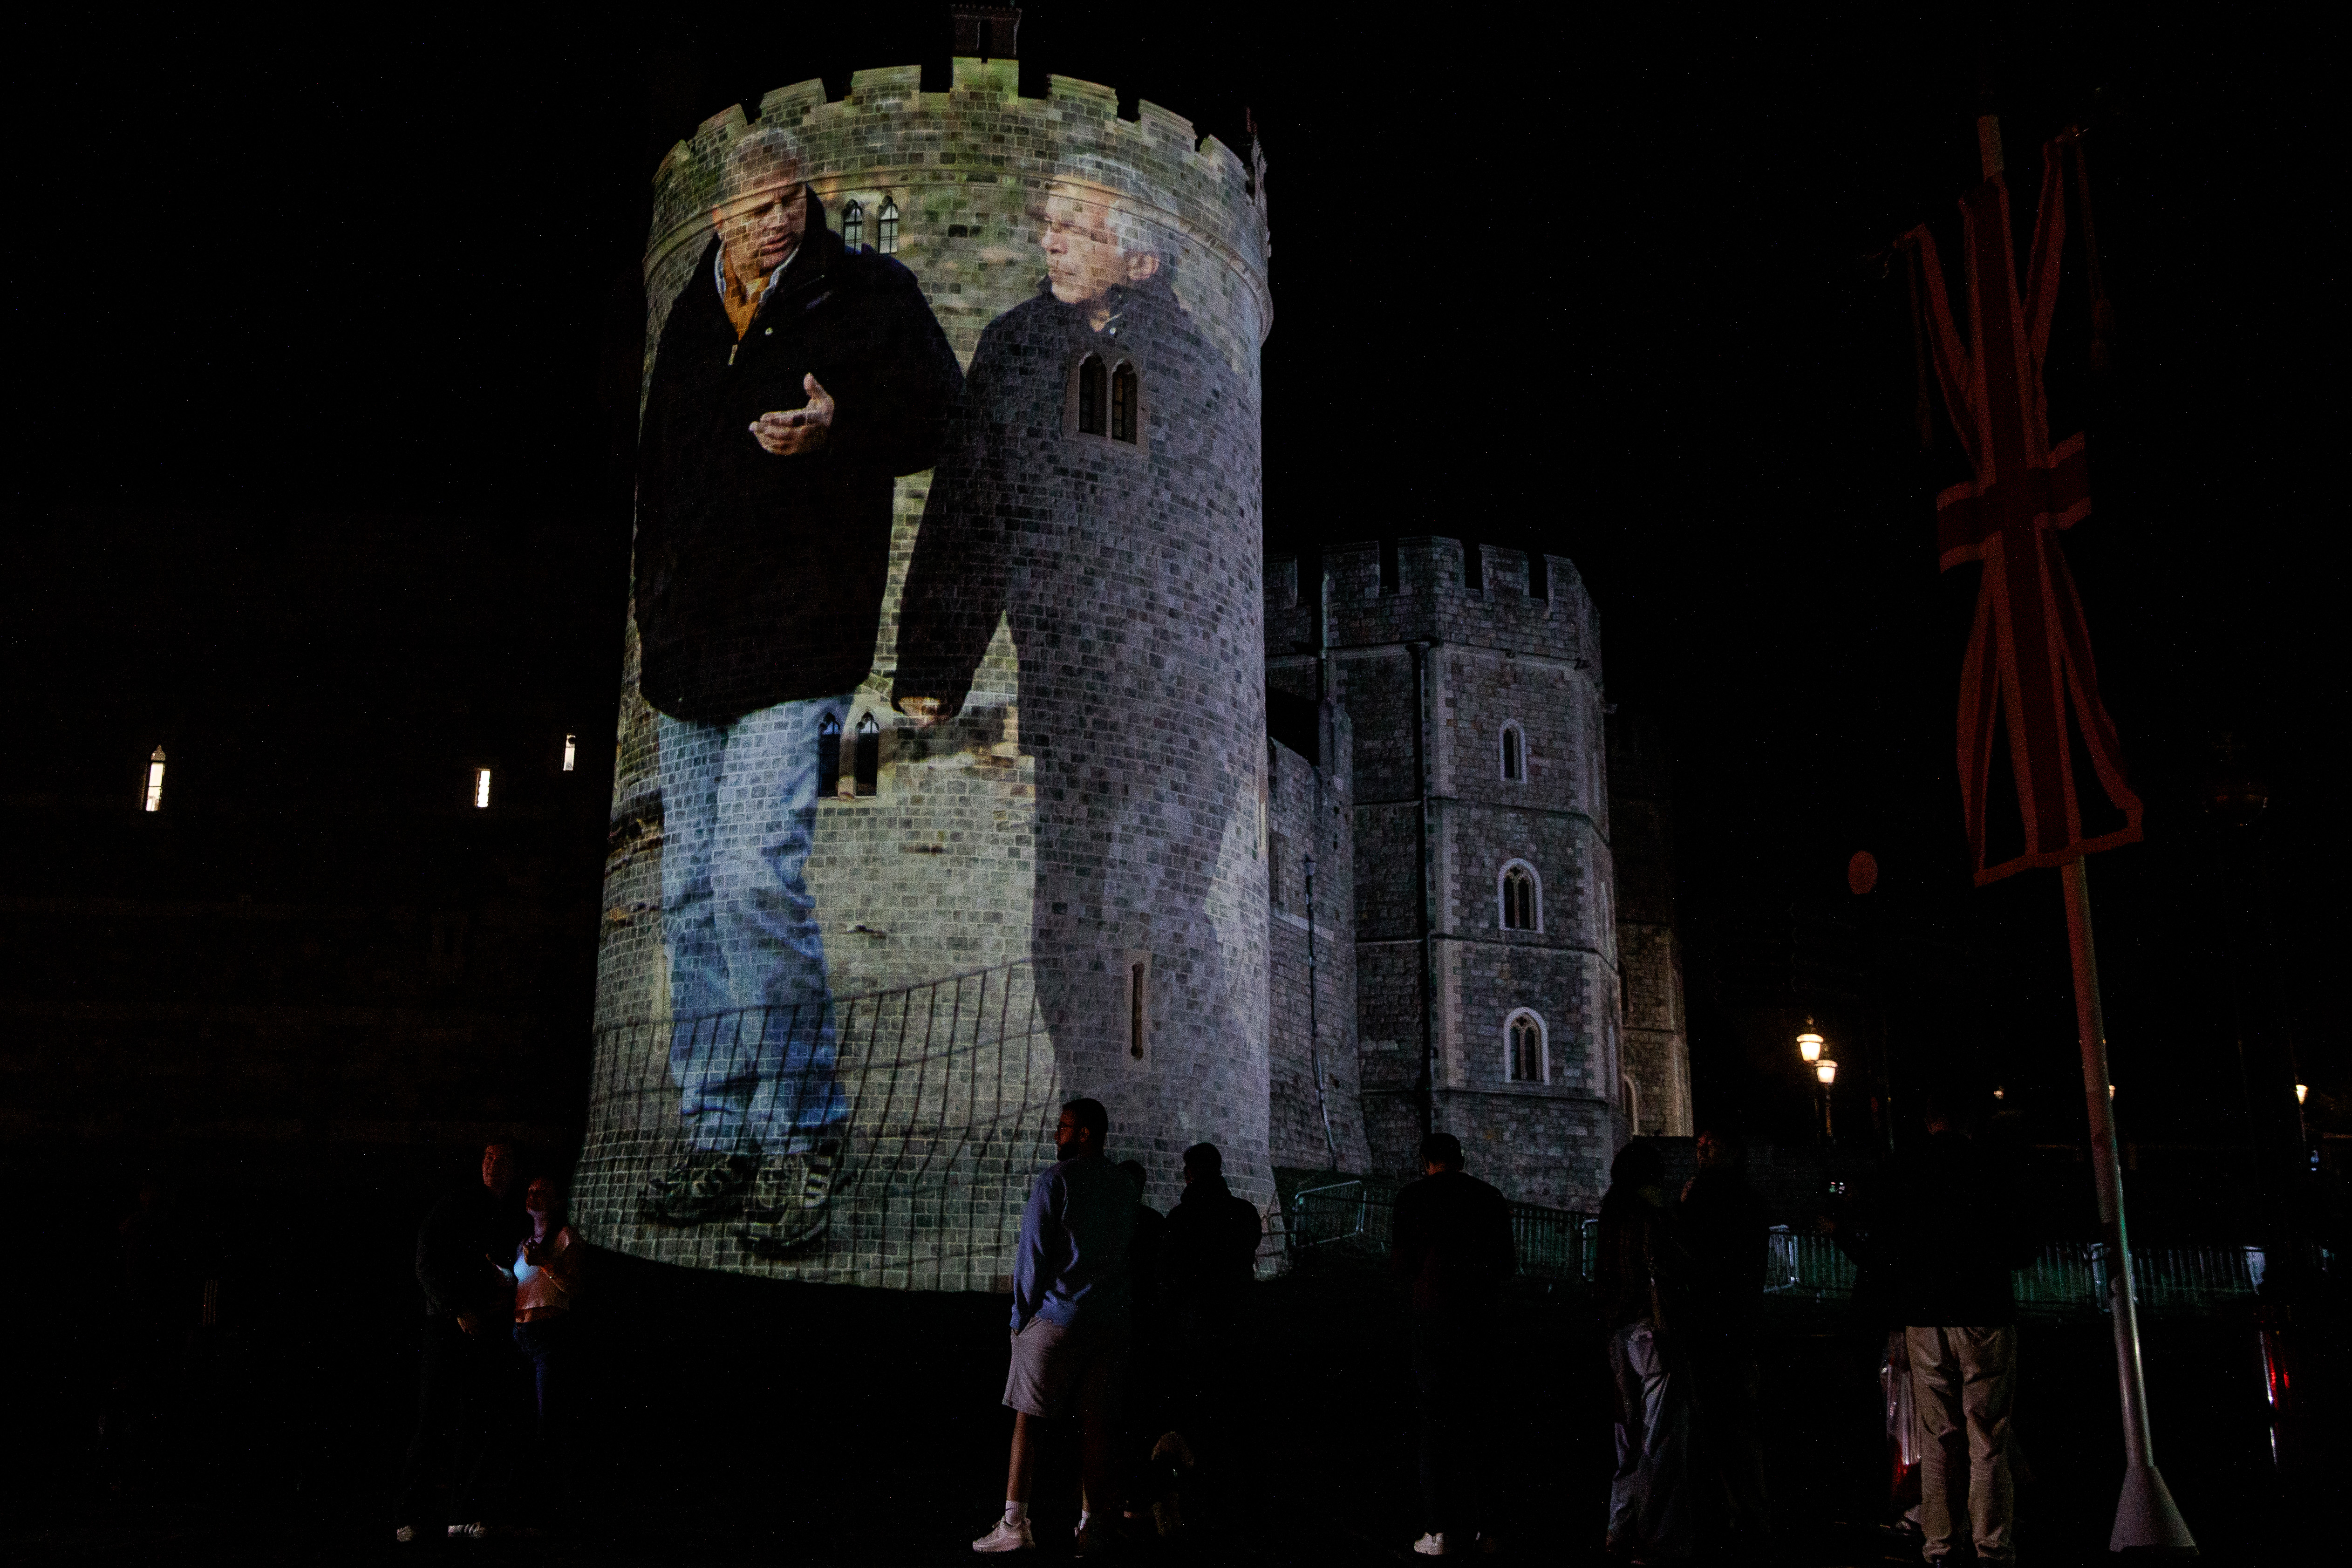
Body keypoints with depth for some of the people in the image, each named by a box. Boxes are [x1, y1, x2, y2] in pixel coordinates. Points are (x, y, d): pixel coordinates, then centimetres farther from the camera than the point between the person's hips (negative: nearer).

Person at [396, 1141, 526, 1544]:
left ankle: (466, 1515, 9)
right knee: (434, 1423, -5)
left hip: (491, 1329, 4)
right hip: (450, 1325, -4)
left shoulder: (516, 1219, 12)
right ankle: (409, 1517, 3)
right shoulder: (456, 1206, -2)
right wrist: (459, 1310, -13)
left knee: (481, 1425, 3)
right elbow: (428, 1264, -6)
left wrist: (509, 1295, -1)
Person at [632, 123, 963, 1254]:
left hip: (798, 646, -6)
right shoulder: (689, 316, 16)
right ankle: (719, 1139, 17)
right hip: (686, 650, 7)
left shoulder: (868, 295, 1)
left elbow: (943, 417, -3)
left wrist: (837, 430, -20)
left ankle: (803, 1139, -6)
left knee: (756, 877, -18)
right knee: (692, 894, 7)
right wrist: (651, 600, 18)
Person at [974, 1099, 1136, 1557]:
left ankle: (1015, 1524, -3)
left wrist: (1021, 1314, 1)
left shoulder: (1056, 1179, -7)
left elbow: (1033, 1252, -7)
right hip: (1110, 1321, 5)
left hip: (1057, 1315, -5)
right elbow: (1129, 1249, 15)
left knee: (1028, 1419, 0)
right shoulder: (1123, 1185, 12)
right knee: (1097, 1424, 5)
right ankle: (1093, 1528, 6)